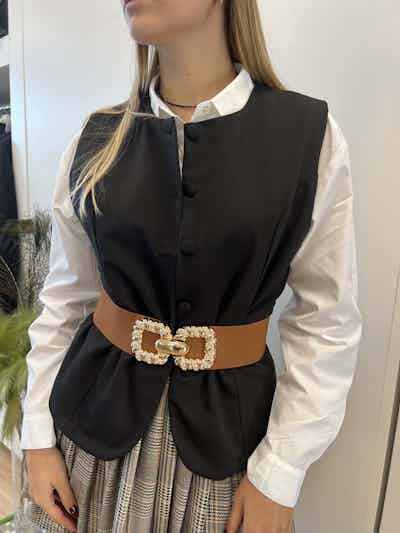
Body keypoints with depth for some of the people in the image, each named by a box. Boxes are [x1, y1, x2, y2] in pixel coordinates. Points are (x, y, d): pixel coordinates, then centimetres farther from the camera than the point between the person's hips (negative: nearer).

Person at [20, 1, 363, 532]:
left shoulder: (309, 133, -11)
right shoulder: (97, 139, -4)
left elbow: (327, 322, -8)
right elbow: (64, 299, 2)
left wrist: (280, 473, -7)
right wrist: (38, 435, 3)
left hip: (224, 417, -1)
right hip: (96, 403, 3)